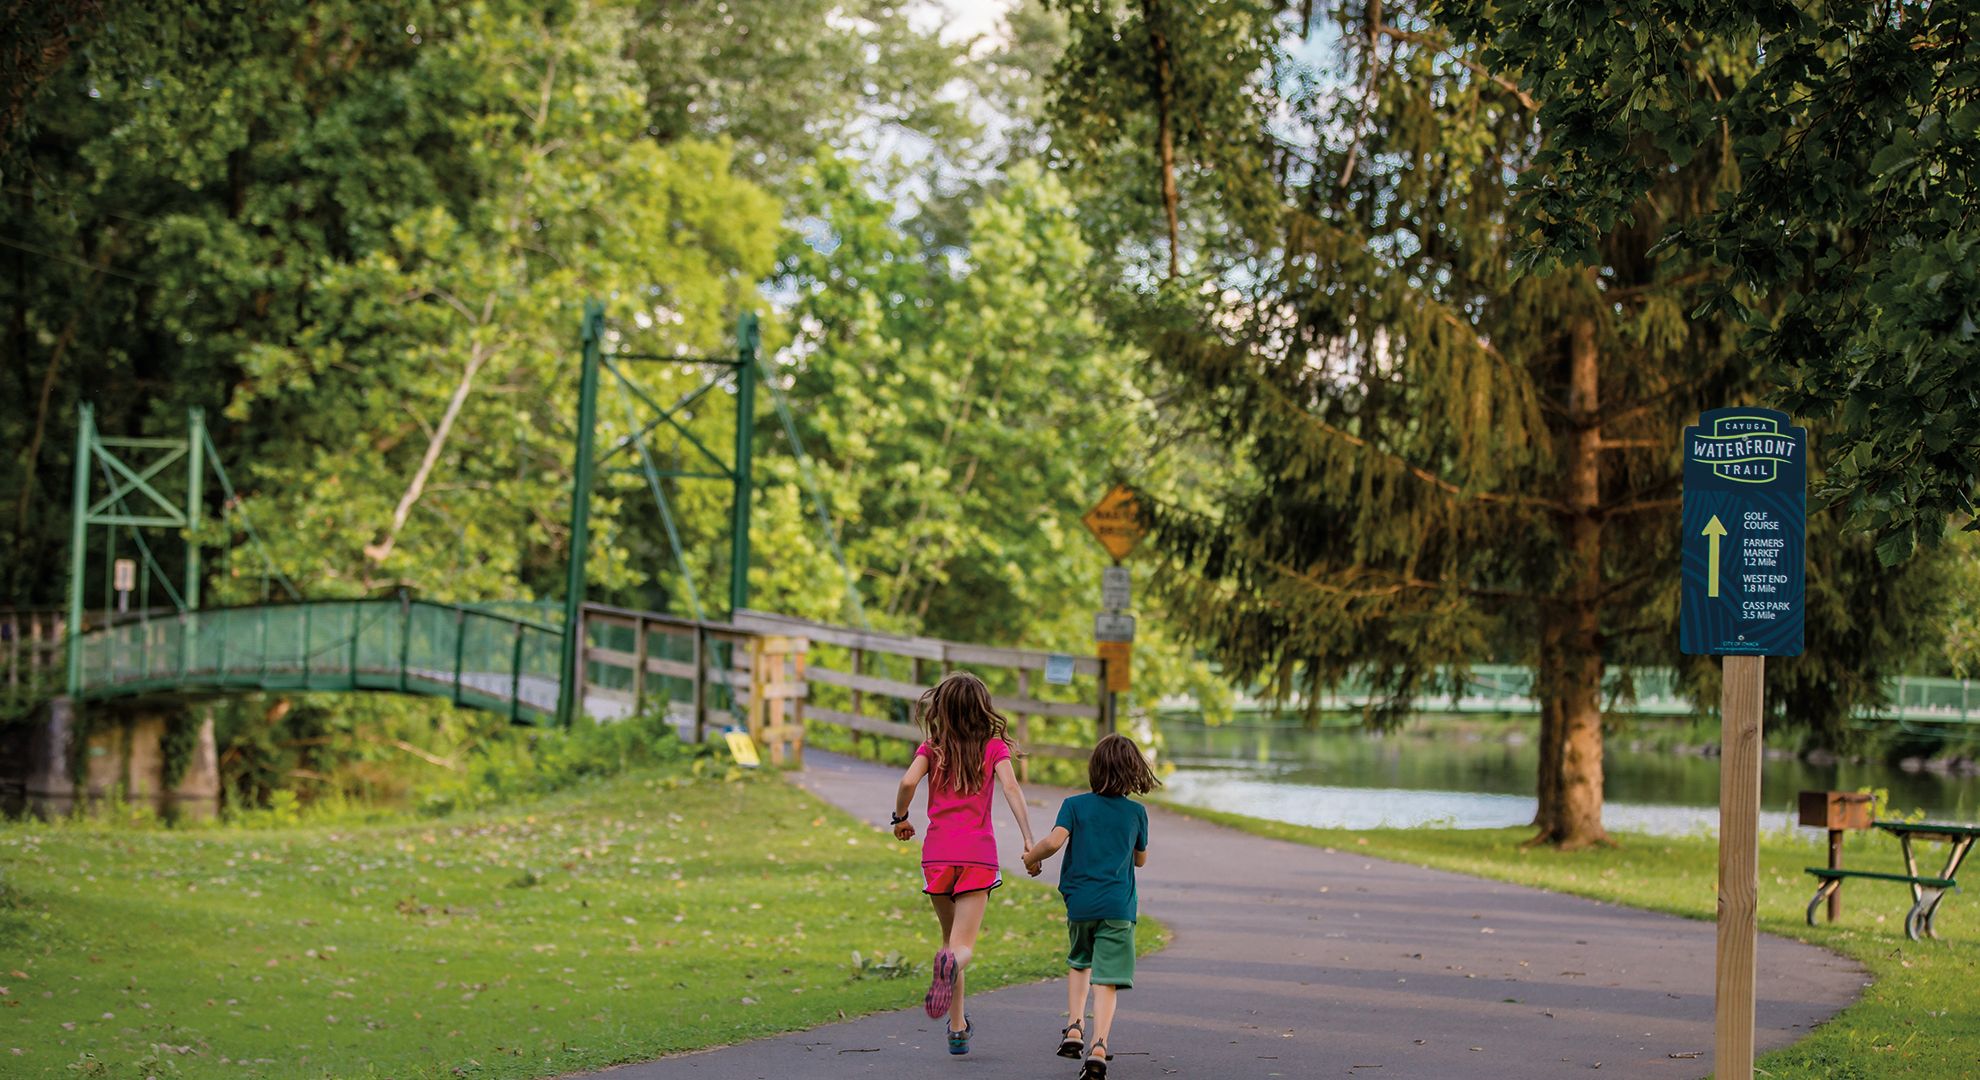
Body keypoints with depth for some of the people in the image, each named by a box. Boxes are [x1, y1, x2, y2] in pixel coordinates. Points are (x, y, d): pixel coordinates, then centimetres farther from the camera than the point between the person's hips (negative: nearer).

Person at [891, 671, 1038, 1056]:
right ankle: (951, 964, -44)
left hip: (937, 854, 2)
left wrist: (900, 818, 6)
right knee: (964, 946, -6)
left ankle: (957, 1026, 16)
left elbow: (908, 782, -12)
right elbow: (1010, 788, -11)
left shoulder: (932, 747, 5)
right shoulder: (994, 746, 4)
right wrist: (1029, 841, -15)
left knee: (950, 937, 19)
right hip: (978, 855, -1)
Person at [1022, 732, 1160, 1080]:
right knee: (1106, 980, -3)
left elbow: (1054, 841, -14)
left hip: (1079, 904, 1)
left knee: (1079, 963, 27)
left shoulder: (1075, 805, 0)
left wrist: (1031, 858, 5)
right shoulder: (1136, 812, 5)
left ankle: (1074, 1026, 12)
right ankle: (1098, 1047, -20)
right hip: (1117, 907, -1)